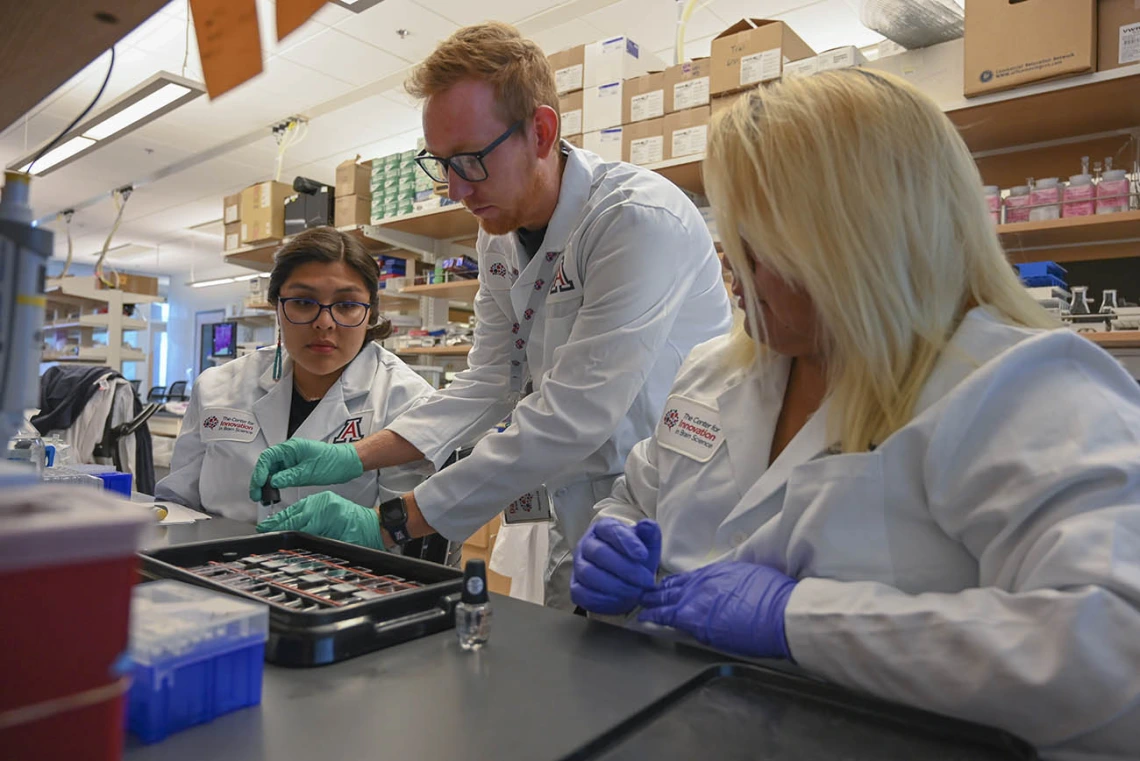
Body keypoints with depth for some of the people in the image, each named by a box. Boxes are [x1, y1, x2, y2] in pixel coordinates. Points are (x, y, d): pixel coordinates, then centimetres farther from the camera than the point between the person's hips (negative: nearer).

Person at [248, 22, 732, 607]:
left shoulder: (640, 219, -23)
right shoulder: (499, 234, 4)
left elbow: (570, 420, -28)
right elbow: (487, 384, 6)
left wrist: (394, 522, -25)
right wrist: (355, 458, -6)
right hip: (579, 527, 7)